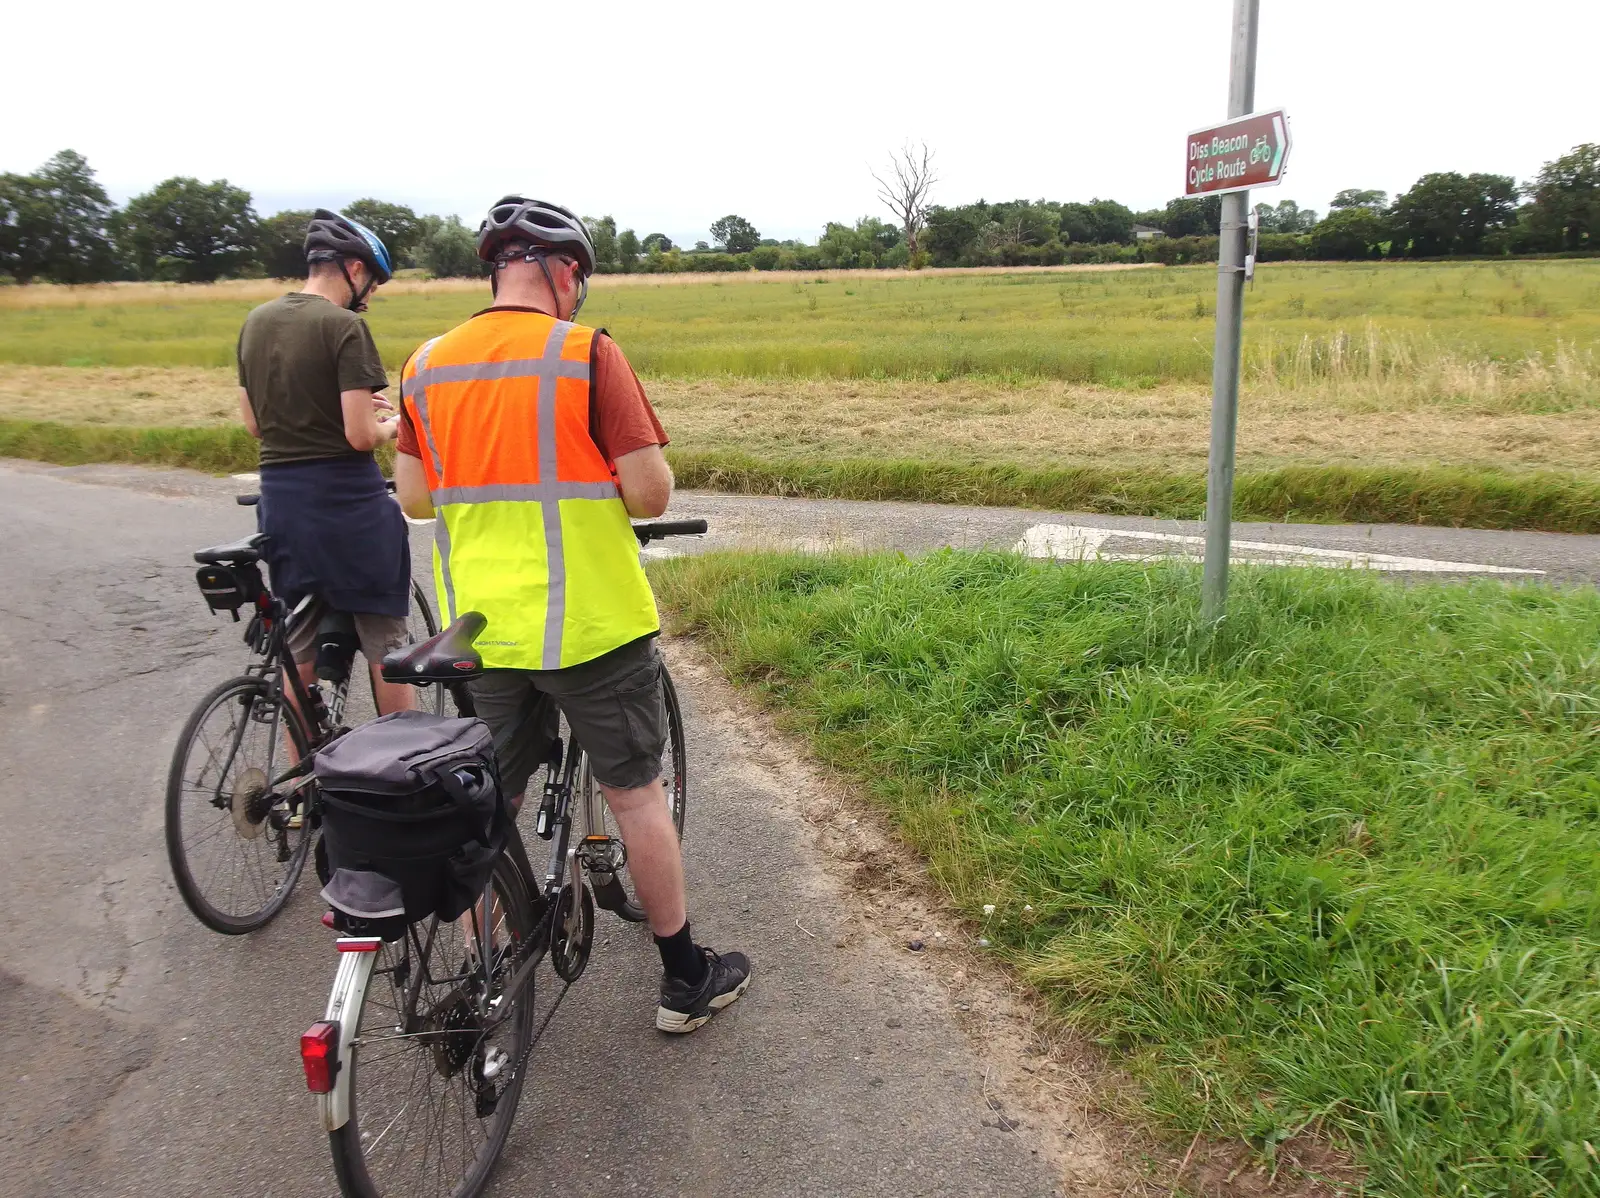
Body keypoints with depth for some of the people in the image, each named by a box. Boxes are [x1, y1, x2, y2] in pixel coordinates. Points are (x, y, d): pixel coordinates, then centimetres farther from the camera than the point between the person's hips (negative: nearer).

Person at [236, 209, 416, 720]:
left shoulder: (255, 322, 9)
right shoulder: (344, 326, -13)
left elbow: (254, 422, 14)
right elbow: (361, 435, -18)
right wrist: (393, 424, 3)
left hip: (280, 499, 7)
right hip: (344, 499, -6)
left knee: (300, 645, 15)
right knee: (384, 639, 6)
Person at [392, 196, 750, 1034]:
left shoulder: (427, 364, 3)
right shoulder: (587, 354, -12)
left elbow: (413, 498, 8)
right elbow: (651, 494, -15)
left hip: (480, 624, 5)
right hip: (591, 621, -4)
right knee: (635, 793, 10)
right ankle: (685, 978, 24)